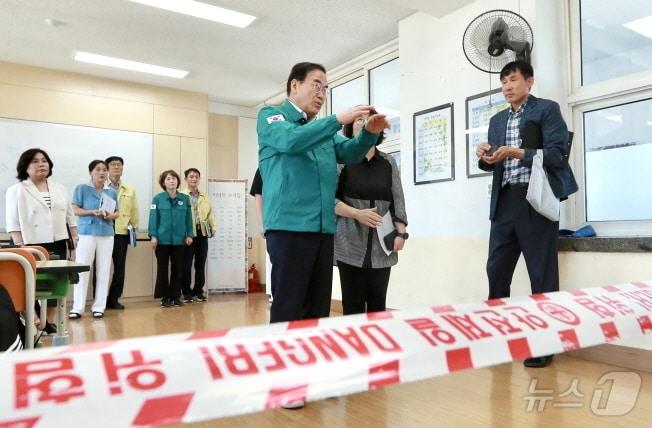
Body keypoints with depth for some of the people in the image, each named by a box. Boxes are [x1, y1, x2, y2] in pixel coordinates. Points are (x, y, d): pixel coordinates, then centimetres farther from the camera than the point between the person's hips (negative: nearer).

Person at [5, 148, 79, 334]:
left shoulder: (60, 189, 14)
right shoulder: (16, 190, 0)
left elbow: (69, 216, 15)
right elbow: (13, 222, -5)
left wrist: (75, 238, 8)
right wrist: (20, 246, -12)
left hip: (58, 245, 4)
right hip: (32, 246, -4)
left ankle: (49, 322, 16)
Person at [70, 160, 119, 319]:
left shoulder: (112, 192, 11)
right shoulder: (82, 188, 1)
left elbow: (117, 212, 14)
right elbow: (75, 210, -4)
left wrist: (111, 216, -8)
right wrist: (93, 212, -19)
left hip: (107, 235, 4)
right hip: (87, 234, -4)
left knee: (103, 271, 5)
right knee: (82, 270, -3)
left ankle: (99, 307, 13)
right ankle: (77, 307, 5)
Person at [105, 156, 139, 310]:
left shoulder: (130, 191, 13)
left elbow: (134, 212, 13)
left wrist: (134, 228, 10)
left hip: (121, 233, 3)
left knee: (120, 267, 5)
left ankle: (114, 299, 16)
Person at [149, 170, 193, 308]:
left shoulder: (185, 199, 4)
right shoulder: (158, 199, -2)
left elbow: (188, 218, 5)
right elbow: (154, 218, -4)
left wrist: (189, 234, 1)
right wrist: (153, 236, -9)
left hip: (179, 240, 2)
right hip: (162, 239, -2)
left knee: (178, 269, 8)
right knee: (163, 269, 7)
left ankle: (176, 296, 19)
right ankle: (165, 297, 17)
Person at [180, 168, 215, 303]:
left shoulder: (205, 197, 17)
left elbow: (210, 213, 15)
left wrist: (213, 227, 2)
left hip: (202, 232, 4)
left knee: (201, 264, 7)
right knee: (186, 264, 0)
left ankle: (198, 291, 16)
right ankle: (187, 292, 9)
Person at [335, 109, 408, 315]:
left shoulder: (388, 163, 13)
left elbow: (397, 200, 10)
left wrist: (400, 232, -1)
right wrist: (357, 214, -17)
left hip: (382, 245, 3)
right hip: (351, 245, -3)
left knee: (378, 305, 5)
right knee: (353, 306, -2)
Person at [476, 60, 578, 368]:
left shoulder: (547, 109, 2)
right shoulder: (497, 120, 19)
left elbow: (558, 154, -8)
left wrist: (519, 154, -16)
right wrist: (485, 157, -5)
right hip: (505, 202, 6)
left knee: (541, 273, 1)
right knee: (496, 268, 5)